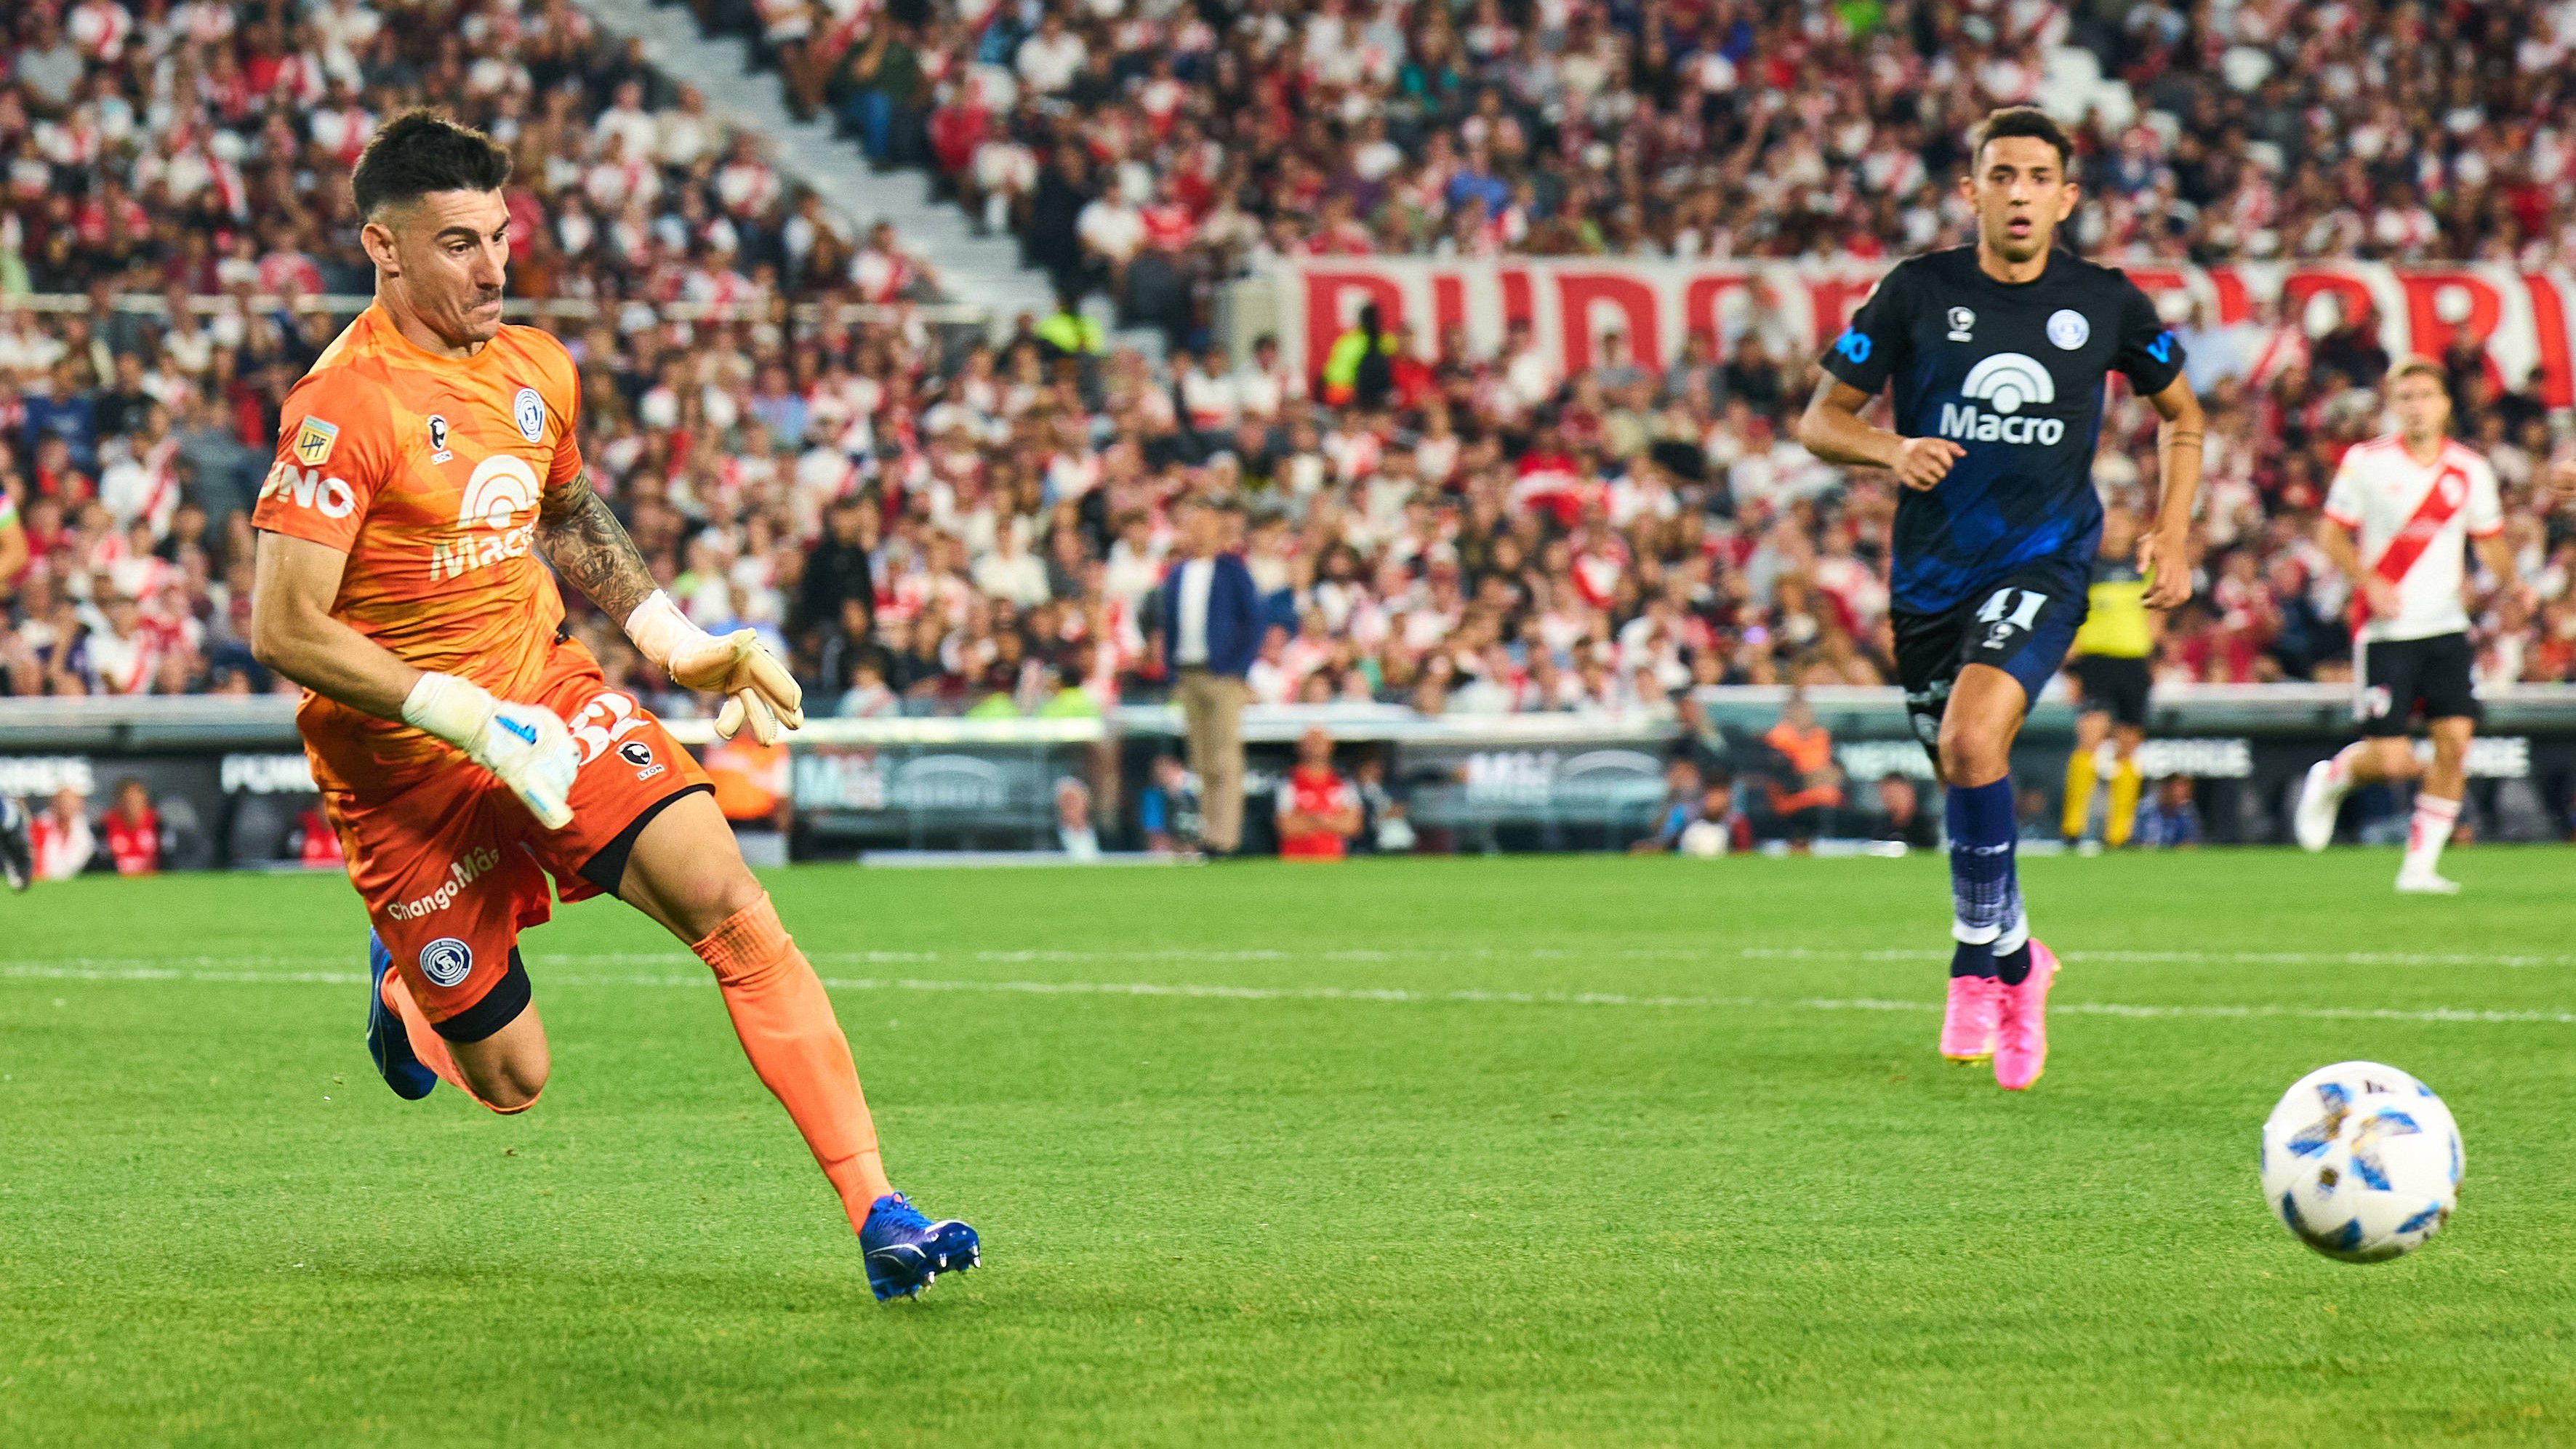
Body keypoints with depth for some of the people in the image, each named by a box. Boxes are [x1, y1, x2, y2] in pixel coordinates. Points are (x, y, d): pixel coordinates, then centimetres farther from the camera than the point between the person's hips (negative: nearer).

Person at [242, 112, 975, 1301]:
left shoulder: (536, 370, 4)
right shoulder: (344, 407, -19)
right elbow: (284, 631, -23)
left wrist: (679, 643, 13)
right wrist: (478, 723, -25)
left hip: (549, 693, 5)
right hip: (404, 757, -5)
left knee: (726, 899, -18)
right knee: (511, 1079, 2)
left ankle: (876, 1212, -20)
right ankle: (400, 984, 40)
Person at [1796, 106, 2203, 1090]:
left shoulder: (2105, 304, 0)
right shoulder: (1918, 292, -2)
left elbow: (2181, 416, 17)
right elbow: (1819, 420, 2)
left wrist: (2171, 535, 8)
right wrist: (1891, 449, -18)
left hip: (2043, 562, -2)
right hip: (1931, 571, 2)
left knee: (1973, 737, -26)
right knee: (1964, 777, 11)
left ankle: (1980, 963, -14)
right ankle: (2019, 960, 37)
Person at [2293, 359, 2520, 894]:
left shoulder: (2470, 470, 6)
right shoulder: (2366, 462, -3)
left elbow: (2490, 540, 16)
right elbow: (2331, 534, 1)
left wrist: (2512, 580, -4)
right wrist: (2369, 582, -15)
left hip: (2446, 628, 3)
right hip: (2385, 629, -3)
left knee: (2455, 740, -10)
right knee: (2392, 762, -9)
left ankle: (2420, 865, 2)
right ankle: (2329, 779, 26)